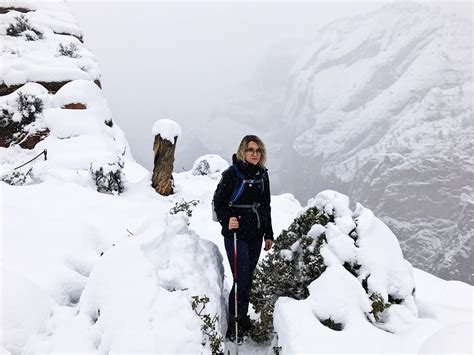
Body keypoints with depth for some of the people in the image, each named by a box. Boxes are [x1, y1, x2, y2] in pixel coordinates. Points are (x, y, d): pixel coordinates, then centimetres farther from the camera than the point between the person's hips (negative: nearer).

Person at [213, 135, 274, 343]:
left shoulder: (262, 174, 8)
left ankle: (242, 318, 28)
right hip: (236, 234, -5)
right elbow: (218, 202, -7)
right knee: (241, 279, -6)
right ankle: (234, 326, 9)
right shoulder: (232, 173, -9)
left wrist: (268, 234, 14)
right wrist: (227, 220, -25)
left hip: (255, 235, 6)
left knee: (248, 278, 12)